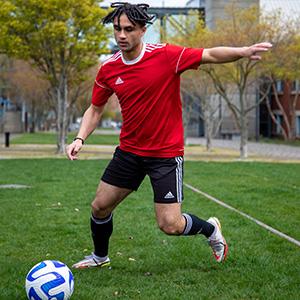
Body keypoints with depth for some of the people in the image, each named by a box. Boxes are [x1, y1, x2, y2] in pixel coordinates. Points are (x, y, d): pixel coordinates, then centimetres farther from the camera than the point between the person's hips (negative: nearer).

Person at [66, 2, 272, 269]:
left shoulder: (166, 55, -14)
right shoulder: (108, 69, -1)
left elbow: (211, 55, -17)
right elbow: (95, 110, 10)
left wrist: (243, 52, -36)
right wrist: (80, 139, -4)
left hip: (166, 153, -4)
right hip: (129, 151, 5)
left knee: (170, 225, -8)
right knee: (100, 207, 9)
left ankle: (210, 229, 26)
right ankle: (100, 257, 39)